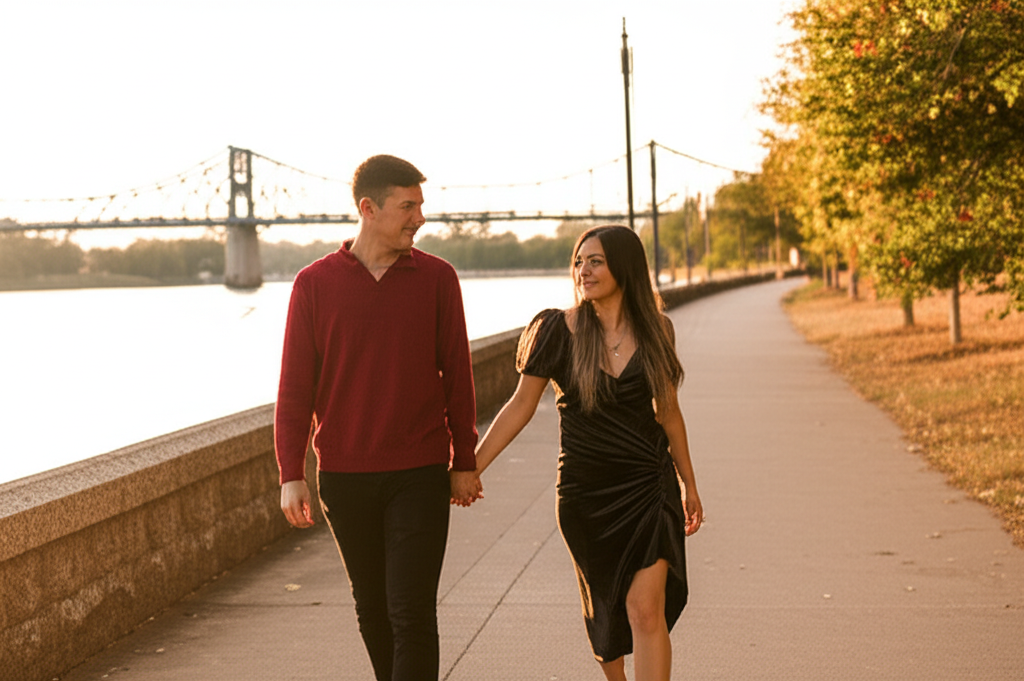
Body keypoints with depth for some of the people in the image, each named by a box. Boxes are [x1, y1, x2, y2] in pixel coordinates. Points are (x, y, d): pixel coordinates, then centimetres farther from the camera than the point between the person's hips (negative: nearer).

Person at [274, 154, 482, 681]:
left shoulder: (436, 278, 1)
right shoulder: (315, 284, -1)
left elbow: (457, 374, 5)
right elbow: (295, 387, 0)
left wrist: (465, 462, 4)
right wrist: (291, 475, -4)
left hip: (420, 474, -1)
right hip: (344, 475, 1)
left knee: (411, 612, -7)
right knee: (371, 607, 13)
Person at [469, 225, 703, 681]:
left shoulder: (655, 331, 0)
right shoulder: (558, 330, -6)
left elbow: (668, 411, 11)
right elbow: (521, 407, -2)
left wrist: (689, 485, 16)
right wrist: (470, 469, -8)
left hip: (649, 488, 0)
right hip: (584, 490, 0)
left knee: (646, 609, -12)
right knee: (603, 607, 15)